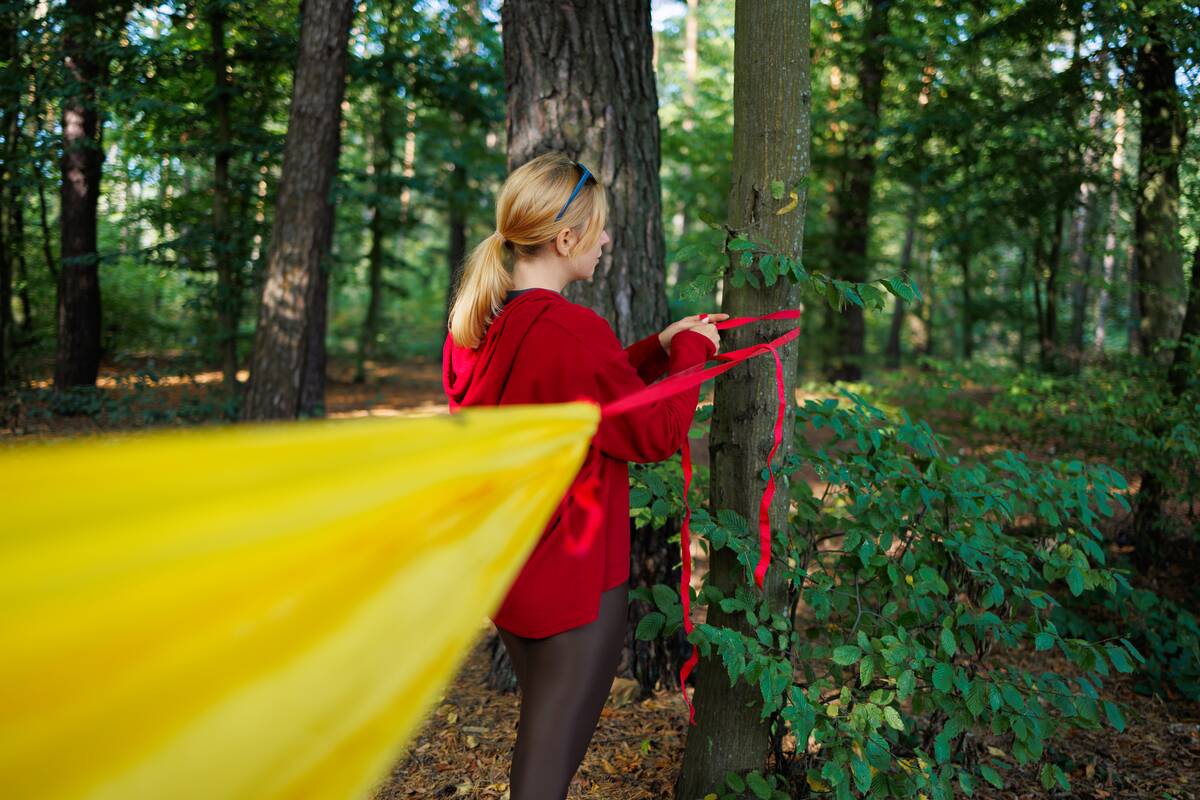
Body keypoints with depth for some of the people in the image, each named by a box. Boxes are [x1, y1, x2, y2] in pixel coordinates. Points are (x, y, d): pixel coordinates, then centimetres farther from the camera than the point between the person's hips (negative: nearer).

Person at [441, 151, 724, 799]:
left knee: (538, 737, 25)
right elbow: (656, 434, -14)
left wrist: (659, 346, 12)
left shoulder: (476, 324, 2)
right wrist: (687, 352, 0)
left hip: (501, 571, 8)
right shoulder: (572, 331, -25)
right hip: (573, 583, -8)